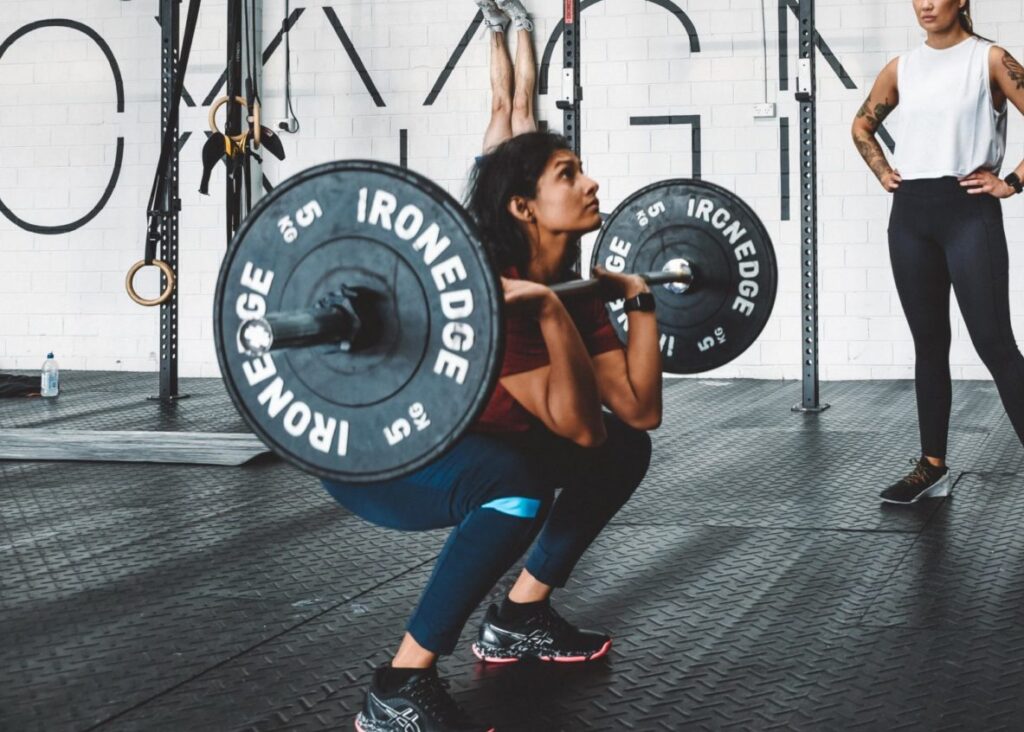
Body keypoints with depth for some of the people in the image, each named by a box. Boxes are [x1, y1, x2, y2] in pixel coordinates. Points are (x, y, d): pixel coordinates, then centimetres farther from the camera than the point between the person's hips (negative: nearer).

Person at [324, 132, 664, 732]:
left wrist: (639, 298, -4)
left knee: (626, 448, 6)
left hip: (465, 447, 9)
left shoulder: (570, 290, -4)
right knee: (519, 484, -37)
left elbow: (641, 409, -8)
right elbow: (579, 428, -35)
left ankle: (518, 621, 16)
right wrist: (548, 311, -42)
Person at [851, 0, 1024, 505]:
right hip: (910, 215, 5)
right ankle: (932, 466, 16)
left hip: (968, 211, -5)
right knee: (929, 342, 10)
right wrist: (882, 173, 12)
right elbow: (862, 126, 26)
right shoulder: (902, 67, 11)